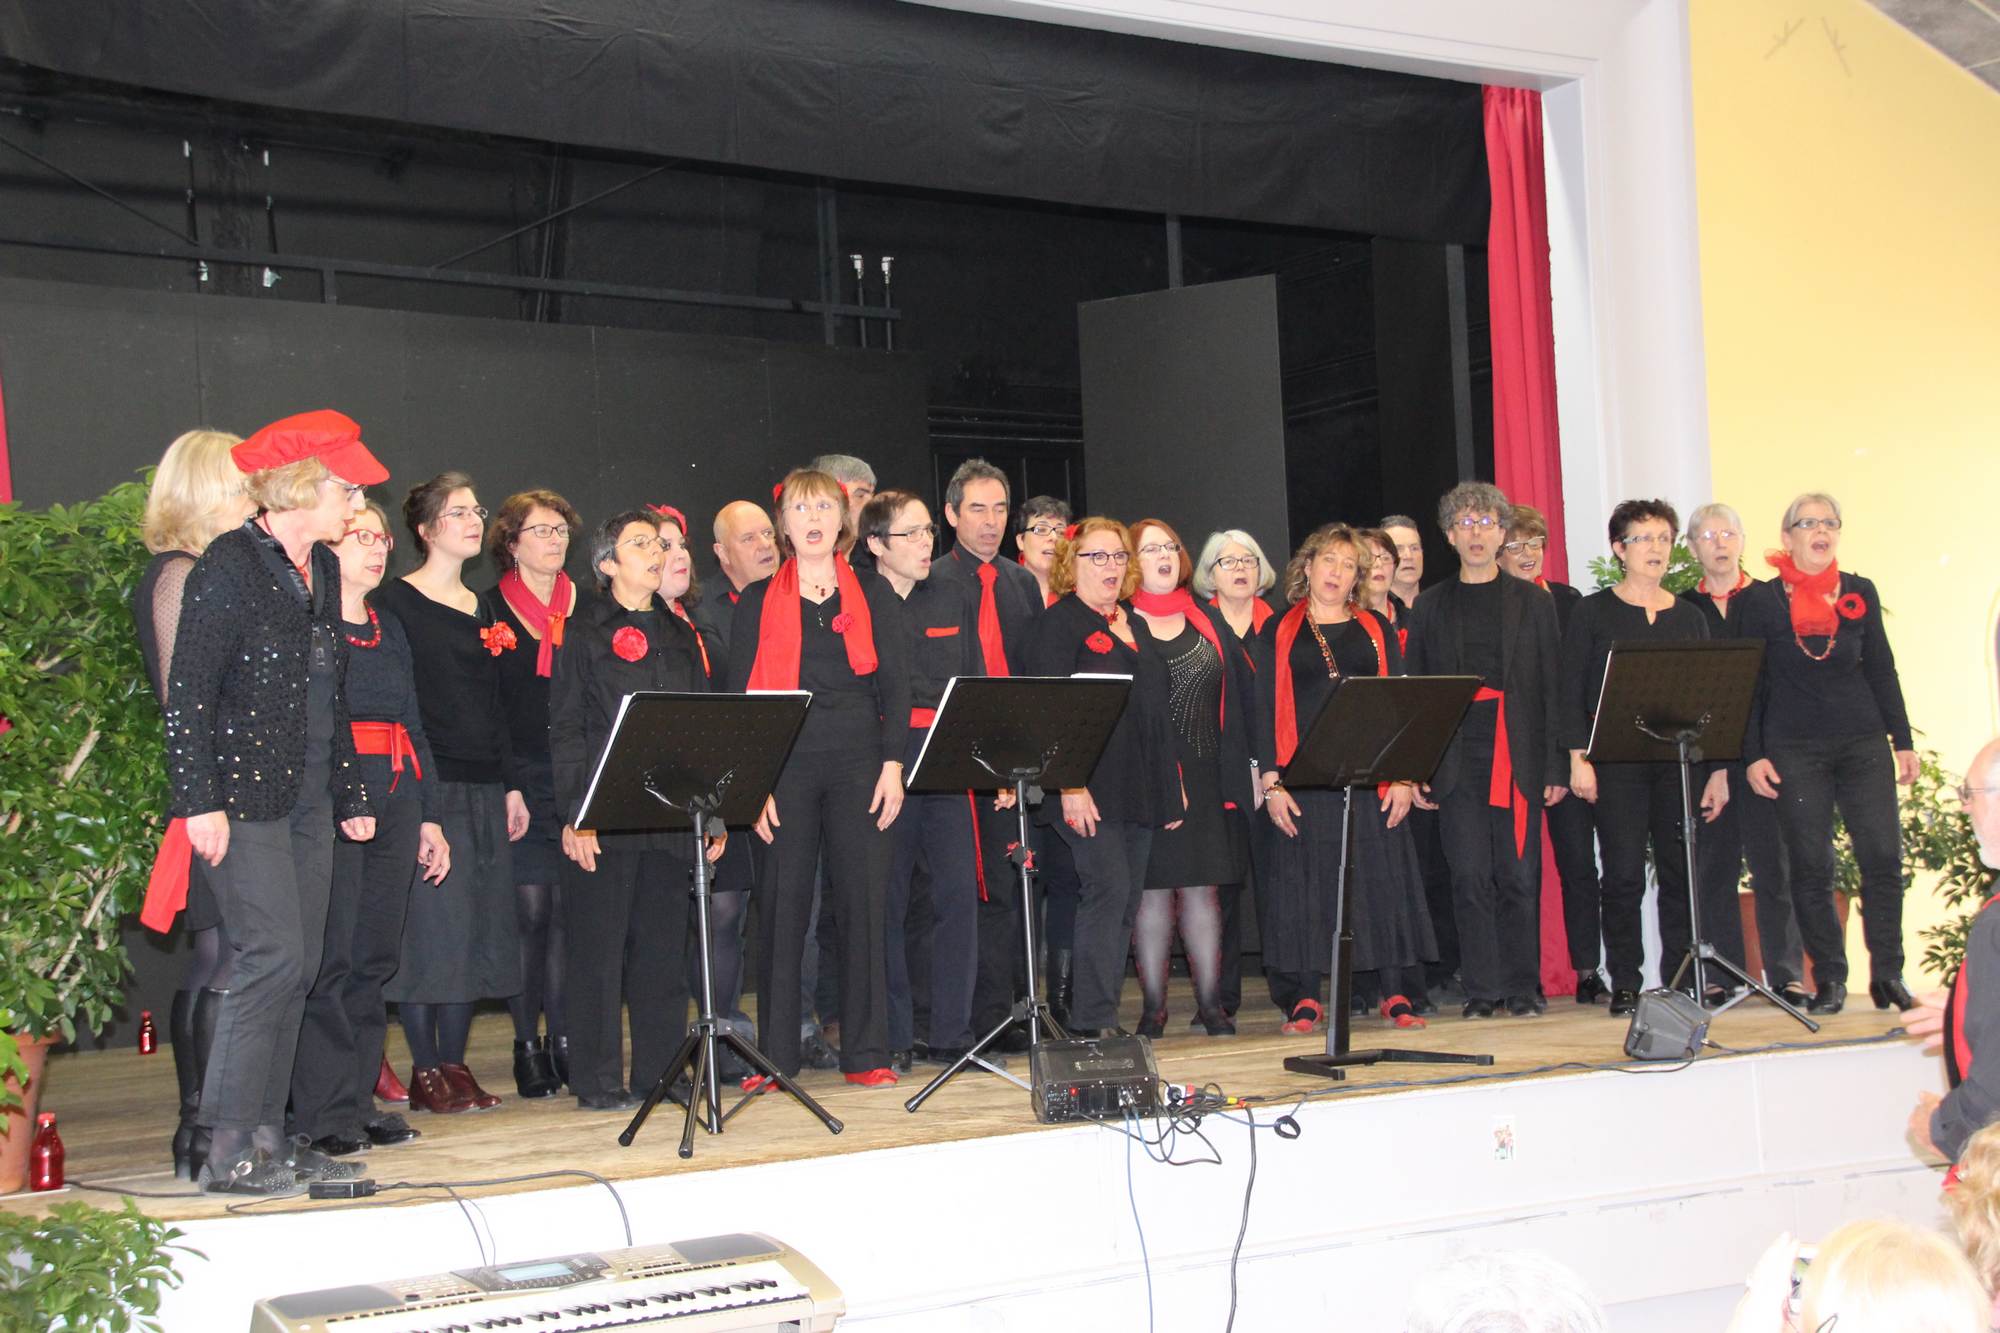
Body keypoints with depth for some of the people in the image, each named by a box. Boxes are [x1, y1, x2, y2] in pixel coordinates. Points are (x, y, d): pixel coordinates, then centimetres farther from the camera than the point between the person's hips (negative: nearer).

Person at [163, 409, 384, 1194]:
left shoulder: (321, 569, 14)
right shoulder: (229, 567, -10)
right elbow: (188, 694, -13)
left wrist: (350, 794, 19)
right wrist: (200, 801, -19)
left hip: (308, 796, 8)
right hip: (246, 795, -8)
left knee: (297, 966, 7)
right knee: (271, 956, -12)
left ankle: (267, 1136, 14)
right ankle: (228, 1150, -6)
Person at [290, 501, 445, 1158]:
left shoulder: (390, 630, 21)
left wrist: (427, 817, 18)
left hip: (396, 799, 7)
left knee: (376, 956, 7)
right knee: (331, 955, -8)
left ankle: (360, 1098, 13)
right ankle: (323, 1111, -4)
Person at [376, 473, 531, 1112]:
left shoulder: (480, 608, 17)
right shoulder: (396, 600, -3)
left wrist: (513, 785, 13)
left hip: (484, 788, 7)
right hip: (427, 787, -7)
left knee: (475, 926, 6)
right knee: (431, 921, -6)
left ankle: (454, 1064, 12)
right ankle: (425, 1071, 0)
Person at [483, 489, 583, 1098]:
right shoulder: (489, 609, 3)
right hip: (519, 779, -3)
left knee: (570, 910, 2)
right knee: (529, 911, -3)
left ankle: (563, 1038, 9)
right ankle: (527, 1045, 5)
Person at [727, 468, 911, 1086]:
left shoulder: (873, 594, 10)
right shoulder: (758, 602, 8)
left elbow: (894, 686, 7)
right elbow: (741, 695, 4)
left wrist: (893, 765, -4)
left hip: (858, 764, 1)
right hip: (784, 766, 0)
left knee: (862, 900, -1)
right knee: (783, 906, 0)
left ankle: (866, 1053, 6)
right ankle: (775, 1056, 7)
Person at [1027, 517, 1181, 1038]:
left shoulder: (1135, 624, 19)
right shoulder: (1059, 621, -5)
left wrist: (1172, 783, 17)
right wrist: (1069, 784, -20)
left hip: (1141, 789, 8)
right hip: (1090, 788, -8)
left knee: (1126, 902, 6)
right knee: (1108, 888, -14)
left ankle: (1099, 1015, 12)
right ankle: (1093, 1021, -12)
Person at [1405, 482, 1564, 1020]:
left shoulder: (1533, 602, 10)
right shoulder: (1430, 606, 11)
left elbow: (1552, 687, 7)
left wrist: (1555, 766, -1)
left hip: (1518, 756, 0)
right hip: (1457, 759, 0)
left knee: (1520, 875, 1)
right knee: (1471, 875, -4)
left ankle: (1521, 986, 9)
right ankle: (1482, 989, 3)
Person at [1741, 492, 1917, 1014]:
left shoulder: (1860, 592, 8)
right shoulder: (1762, 599, 1)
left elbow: (1881, 670, 11)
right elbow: (1750, 680, 2)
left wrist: (1903, 741, 7)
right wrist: (1752, 755, -4)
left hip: (1862, 741, 2)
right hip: (1794, 749, -2)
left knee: (1884, 856, -6)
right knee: (1810, 864, -2)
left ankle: (1887, 975, 5)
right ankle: (1830, 978, 6)